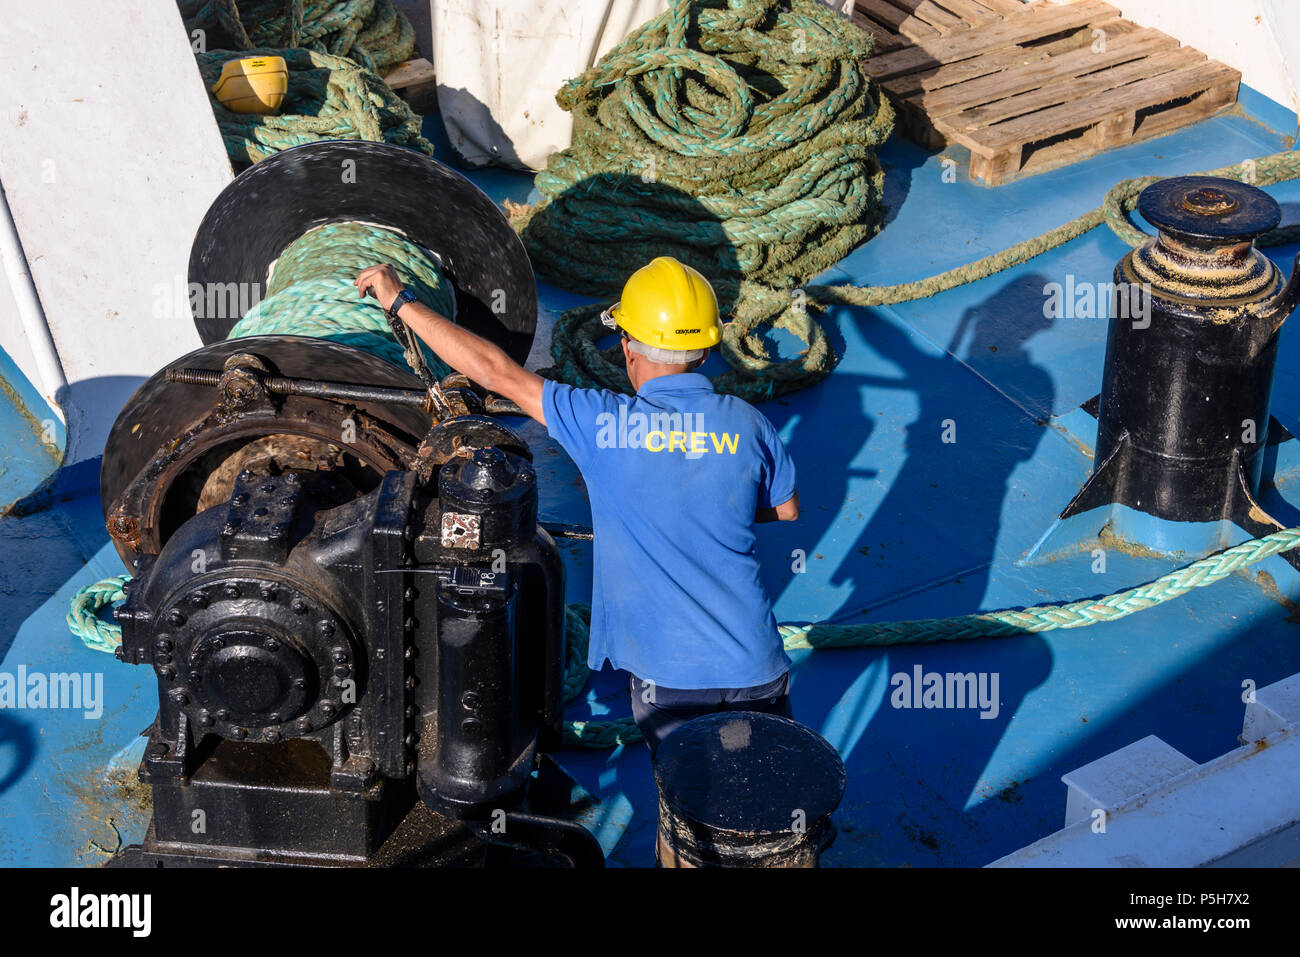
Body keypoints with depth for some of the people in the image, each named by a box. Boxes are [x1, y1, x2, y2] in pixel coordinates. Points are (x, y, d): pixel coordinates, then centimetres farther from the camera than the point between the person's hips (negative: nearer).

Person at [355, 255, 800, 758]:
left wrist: (401, 301, 2)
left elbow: (495, 372, -6)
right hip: (753, 667, 2)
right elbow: (787, 509, 15)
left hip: (668, 673, -2)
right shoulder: (747, 424, -3)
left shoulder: (607, 425, -12)